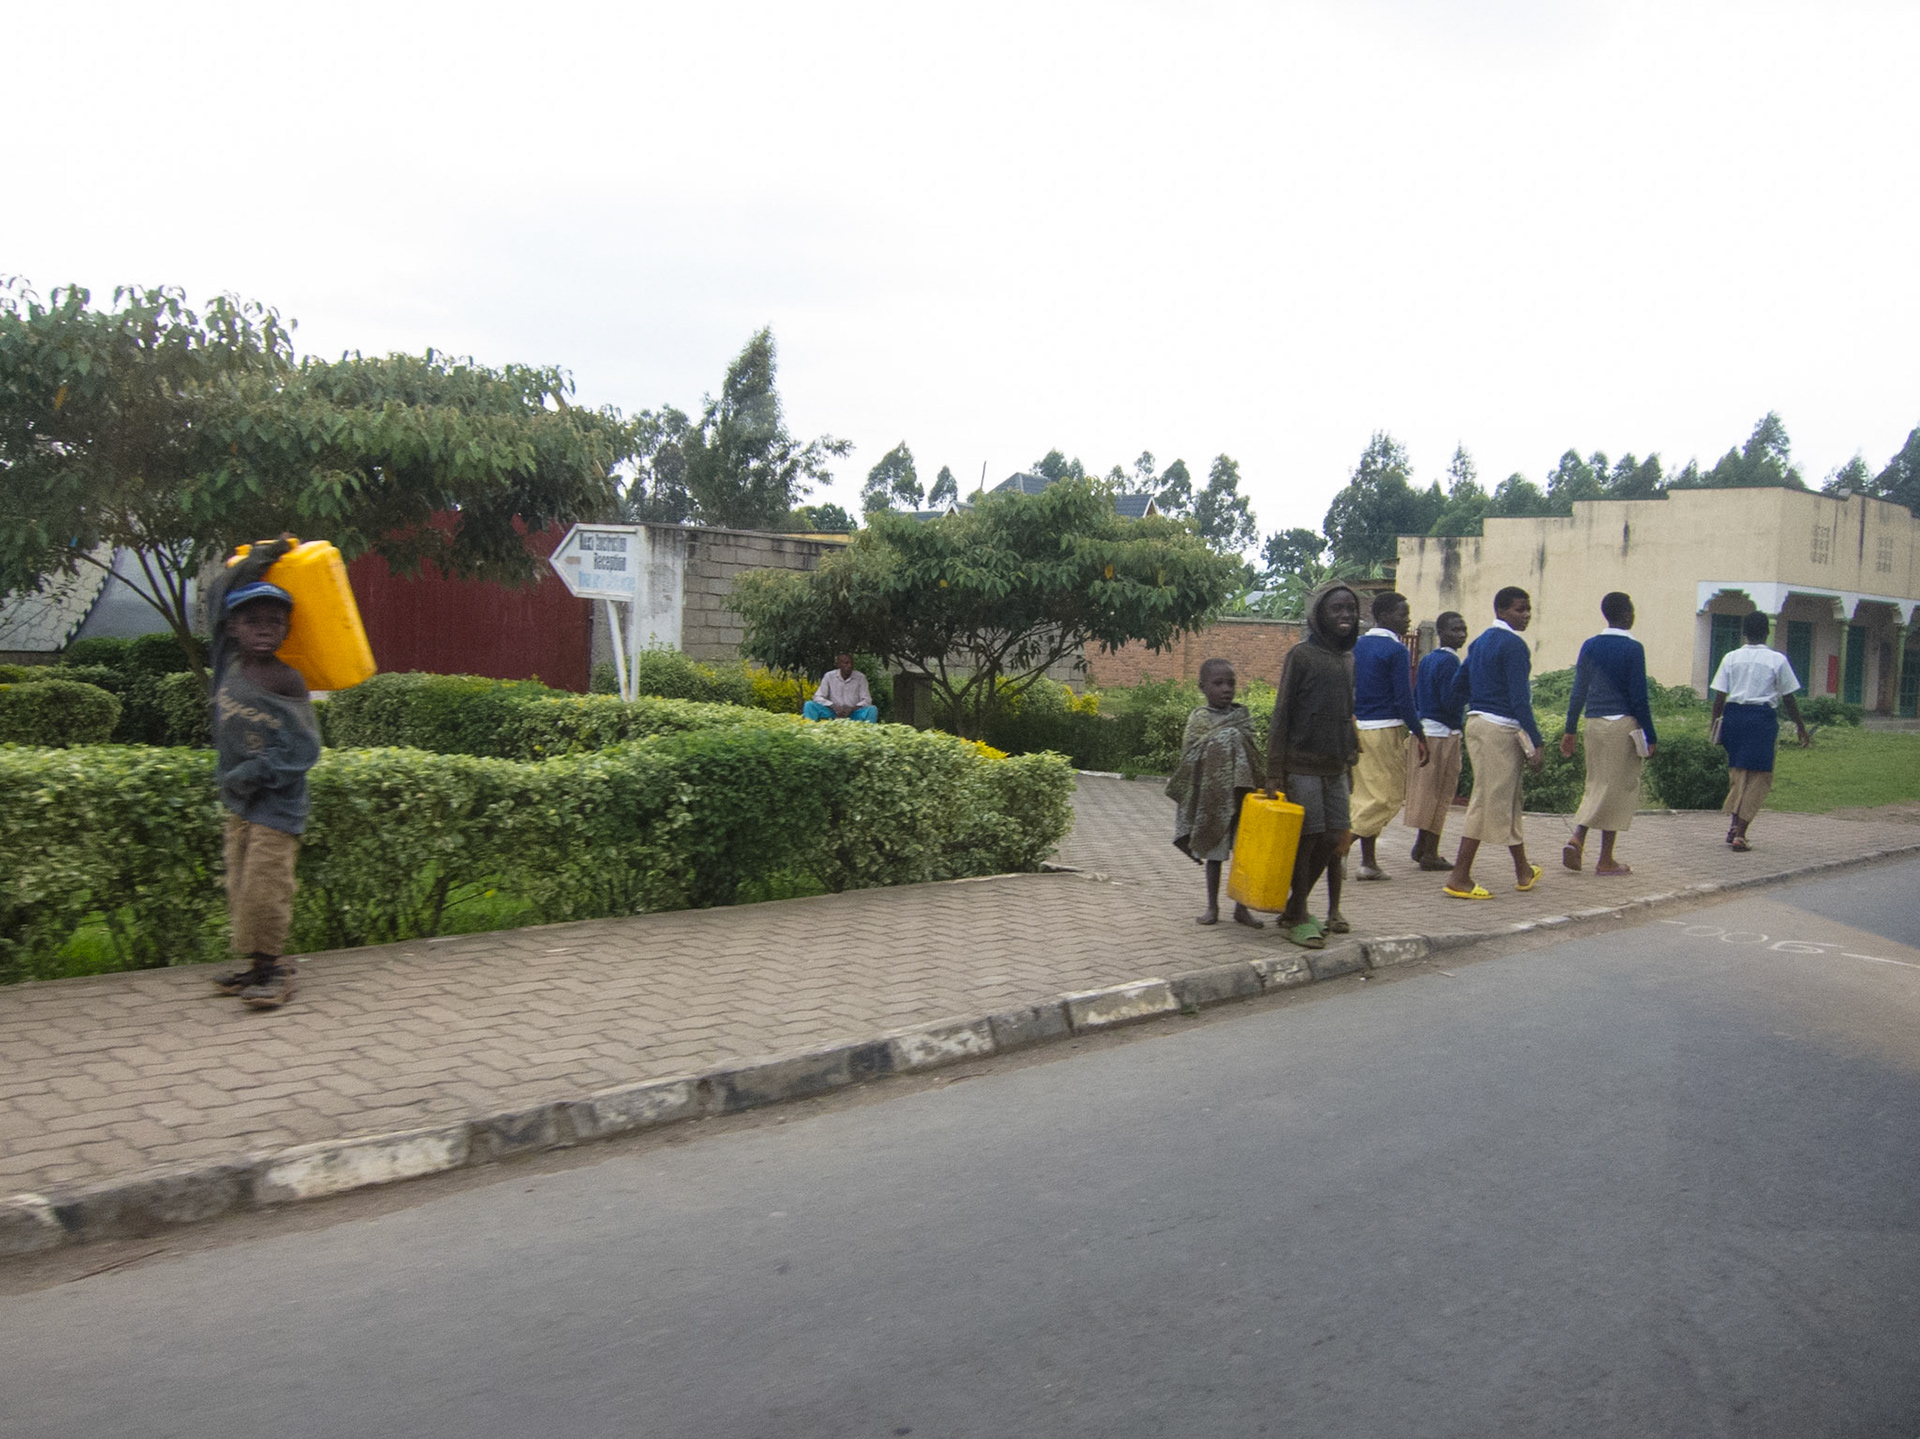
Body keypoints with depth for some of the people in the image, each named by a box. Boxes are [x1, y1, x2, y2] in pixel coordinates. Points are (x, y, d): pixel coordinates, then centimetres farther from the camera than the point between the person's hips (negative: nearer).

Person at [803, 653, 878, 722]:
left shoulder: (860, 677, -1)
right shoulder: (829, 676, -1)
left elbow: (867, 701, -4)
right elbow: (818, 697, -4)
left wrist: (852, 708, -23)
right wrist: (834, 707, -22)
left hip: (853, 715, 0)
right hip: (833, 714, 1)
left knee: (872, 709, -28)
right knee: (809, 705, -22)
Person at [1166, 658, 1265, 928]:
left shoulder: (1242, 716, 7)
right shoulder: (1199, 719, -4)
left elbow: (1254, 756, 11)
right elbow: (1189, 758, -5)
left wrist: (1260, 787, 6)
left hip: (1241, 795, 3)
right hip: (1212, 797, -3)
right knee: (1214, 852, 6)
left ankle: (1242, 907, 16)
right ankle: (1212, 907, 17)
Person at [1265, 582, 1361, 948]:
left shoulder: (1349, 658, 13)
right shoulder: (1302, 655, -7)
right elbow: (1281, 715, -9)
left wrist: (1350, 755, 18)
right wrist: (1274, 773, -13)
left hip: (1336, 767, 7)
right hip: (1302, 764, -7)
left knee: (1333, 838, 6)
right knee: (1307, 838, -4)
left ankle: (1294, 907, 21)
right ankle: (1297, 918, 8)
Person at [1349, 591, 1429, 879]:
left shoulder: (1357, 646, 11)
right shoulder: (1396, 650, -11)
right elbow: (1403, 699, -14)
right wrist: (1420, 736, -8)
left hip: (1357, 728, 8)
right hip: (1385, 729, -8)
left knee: (1367, 795, 12)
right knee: (1389, 796, -1)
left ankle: (1368, 862, 14)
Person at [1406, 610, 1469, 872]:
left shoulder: (1426, 660, 13)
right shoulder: (1450, 661, -13)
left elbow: (1415, 697, 16)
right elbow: (1450, 702, -21)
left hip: (1423, 730, 8)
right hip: (1443, 733, -8)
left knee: (1423, 790, 14)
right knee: (1439, 793, -2)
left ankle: (1421, 846, 19)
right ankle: (1429, 852, 1)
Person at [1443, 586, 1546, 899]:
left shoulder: (1481, 641, 14)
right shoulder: (1513, 644, -13)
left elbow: (1458, 686, 18)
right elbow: (1519, 699, -19)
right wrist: (1535, 743, -17)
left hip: (1477, 721, 10)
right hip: (1502, 729, -10)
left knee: (1508, 799, 19)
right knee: (1489, 801, -7)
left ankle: (1524, 871, 32)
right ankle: (1459, 879, -6)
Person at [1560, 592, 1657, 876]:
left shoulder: (1590, 646, 7)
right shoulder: (1632, 648, -8)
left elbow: (1578, 692, 8)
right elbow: (1638, 696, -9)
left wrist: (1570, 730, 14)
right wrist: (1650, 736, -3)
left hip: (1594, 724, 5)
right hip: (1623, 725, -5)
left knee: (1596, 785, 16)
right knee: (1619, 788, 3)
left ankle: (1577, 838, -5)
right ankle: (1606, 860, 6)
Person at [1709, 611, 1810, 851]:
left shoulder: (1731, 658, 4)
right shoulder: (1777, 660, 0)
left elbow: (1719, 697, 1)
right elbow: (1788, 699, 3)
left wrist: (1715, 725, 10)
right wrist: (1801, 728, 12)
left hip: (1734, 715, 3)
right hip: (1763, 718, -3)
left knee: (1737, 771, 17)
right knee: (1759, 777, 3)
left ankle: (1734, 824, 11)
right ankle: (1740, 833, -4)